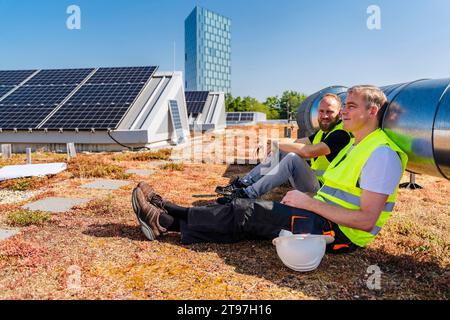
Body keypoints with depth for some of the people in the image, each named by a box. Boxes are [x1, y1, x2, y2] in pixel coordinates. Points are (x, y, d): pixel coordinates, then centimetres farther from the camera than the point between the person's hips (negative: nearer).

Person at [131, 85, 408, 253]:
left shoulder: (381, 153, -15)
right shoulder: (355, 147, 17)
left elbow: (365, 220, -22)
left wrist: (309, 203, -20)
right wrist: (305, 199, 4)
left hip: (338, 232, -9)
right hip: (326, 218, 9)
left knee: (245, 212, -15)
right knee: (248, 209, -2)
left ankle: (165, 222, -6)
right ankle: (167, 215, 2)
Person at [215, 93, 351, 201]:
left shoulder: (341, 133, -17)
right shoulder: (324, 130, 14)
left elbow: (308, 151, -28)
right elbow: (299, 142, 15)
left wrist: (278, 144, -16)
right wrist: (279, 145, -5)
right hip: (312, 178, 9)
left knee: (293, 157, -31)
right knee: (281, 151, 7)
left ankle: (248, 195, -29)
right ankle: (243, 183, -2)